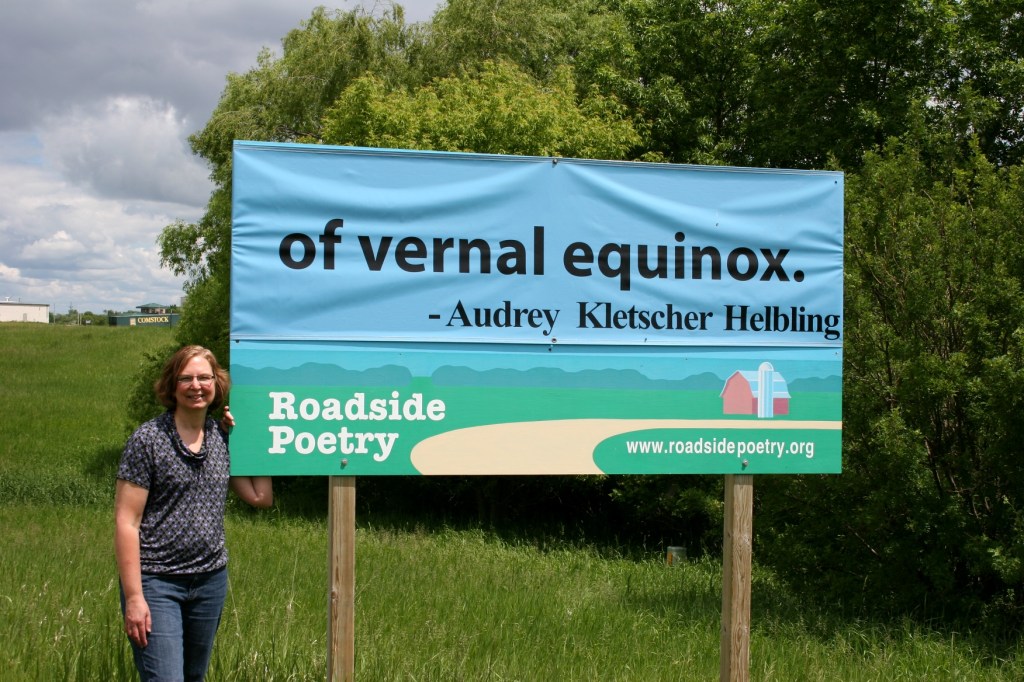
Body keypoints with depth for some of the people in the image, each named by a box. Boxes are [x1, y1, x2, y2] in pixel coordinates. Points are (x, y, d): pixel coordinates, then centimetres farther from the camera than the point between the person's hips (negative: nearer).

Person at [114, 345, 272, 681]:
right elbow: (126, 521, -11)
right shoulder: (148, 439, -8)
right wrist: (133, 597, -16)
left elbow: (261, 497, 11)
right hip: (157, 582, -5)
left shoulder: (223, 439, 7)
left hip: (211, 580, 6)